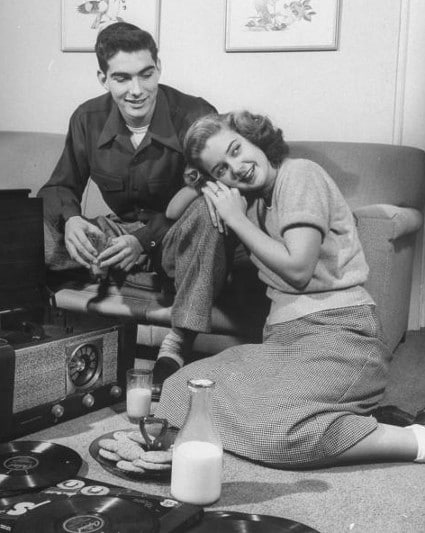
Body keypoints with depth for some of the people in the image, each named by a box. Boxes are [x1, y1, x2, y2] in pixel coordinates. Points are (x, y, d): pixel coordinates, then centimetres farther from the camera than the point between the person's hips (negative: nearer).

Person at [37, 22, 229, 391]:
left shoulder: (195, 116, -16)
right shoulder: (88, 119, -3)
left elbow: (204, 202, -17)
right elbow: (60, 187, 5)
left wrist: (146, 240, -30)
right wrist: (70, 218, -20)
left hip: (178, 242, -3)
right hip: (120, 234, 3)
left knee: (208, 211, -39)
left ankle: (178, 344, -37)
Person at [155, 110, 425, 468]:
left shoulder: (299, 174, -4)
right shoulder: (250, 196, 17)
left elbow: (298, 269, -14)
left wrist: (237, 219, -5)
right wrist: (199, 184, 6)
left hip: (339, 329, -9)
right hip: (284, 337, 9)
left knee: (274, 429, -31)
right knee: (181, 389, -9)